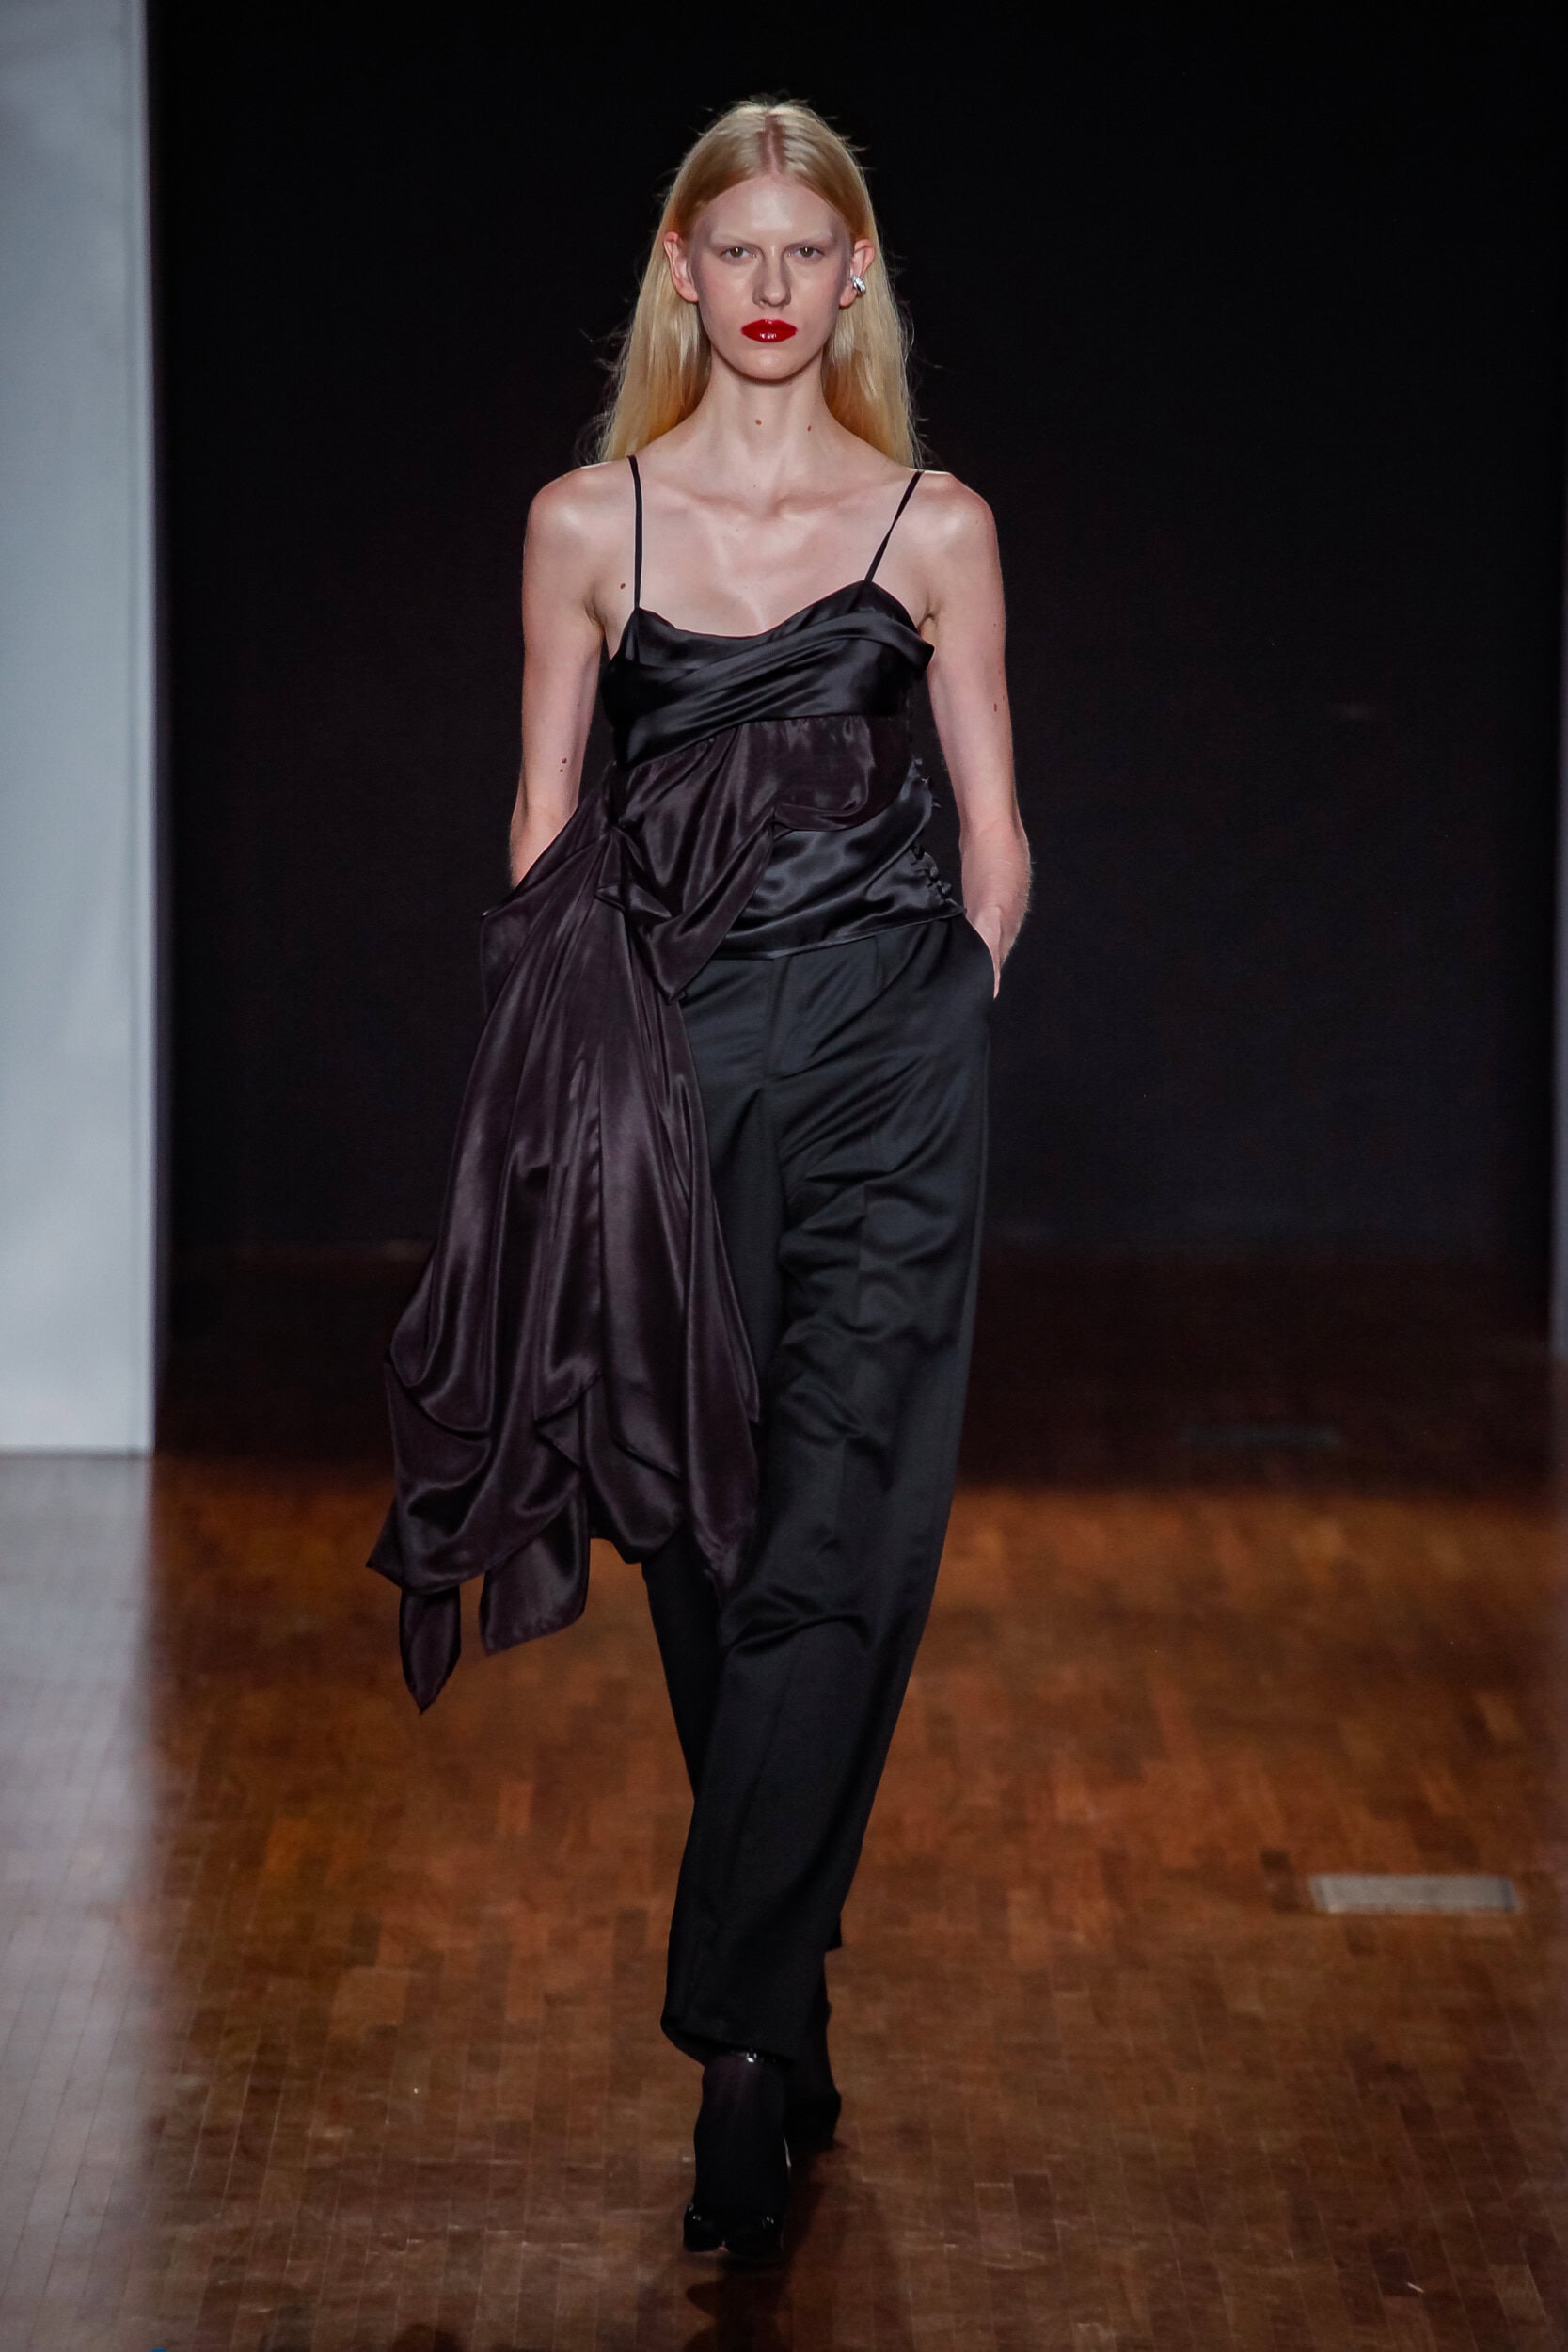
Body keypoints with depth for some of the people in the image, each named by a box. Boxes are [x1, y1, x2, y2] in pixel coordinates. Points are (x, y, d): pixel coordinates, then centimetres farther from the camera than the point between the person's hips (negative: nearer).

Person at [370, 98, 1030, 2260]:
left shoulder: (937, 526, 4)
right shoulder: (586, 520, 5)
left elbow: (996, 830, 10)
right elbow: (547, 830, 9)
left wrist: (934, 1032, 5)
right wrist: (561, 1065, 3)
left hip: (881, 1055, -1)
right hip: (664, 1064, 1)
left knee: (832, 1543, -10)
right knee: (702, 1536, 5)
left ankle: (742, 2026, -7)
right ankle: (789, 2013, 18)